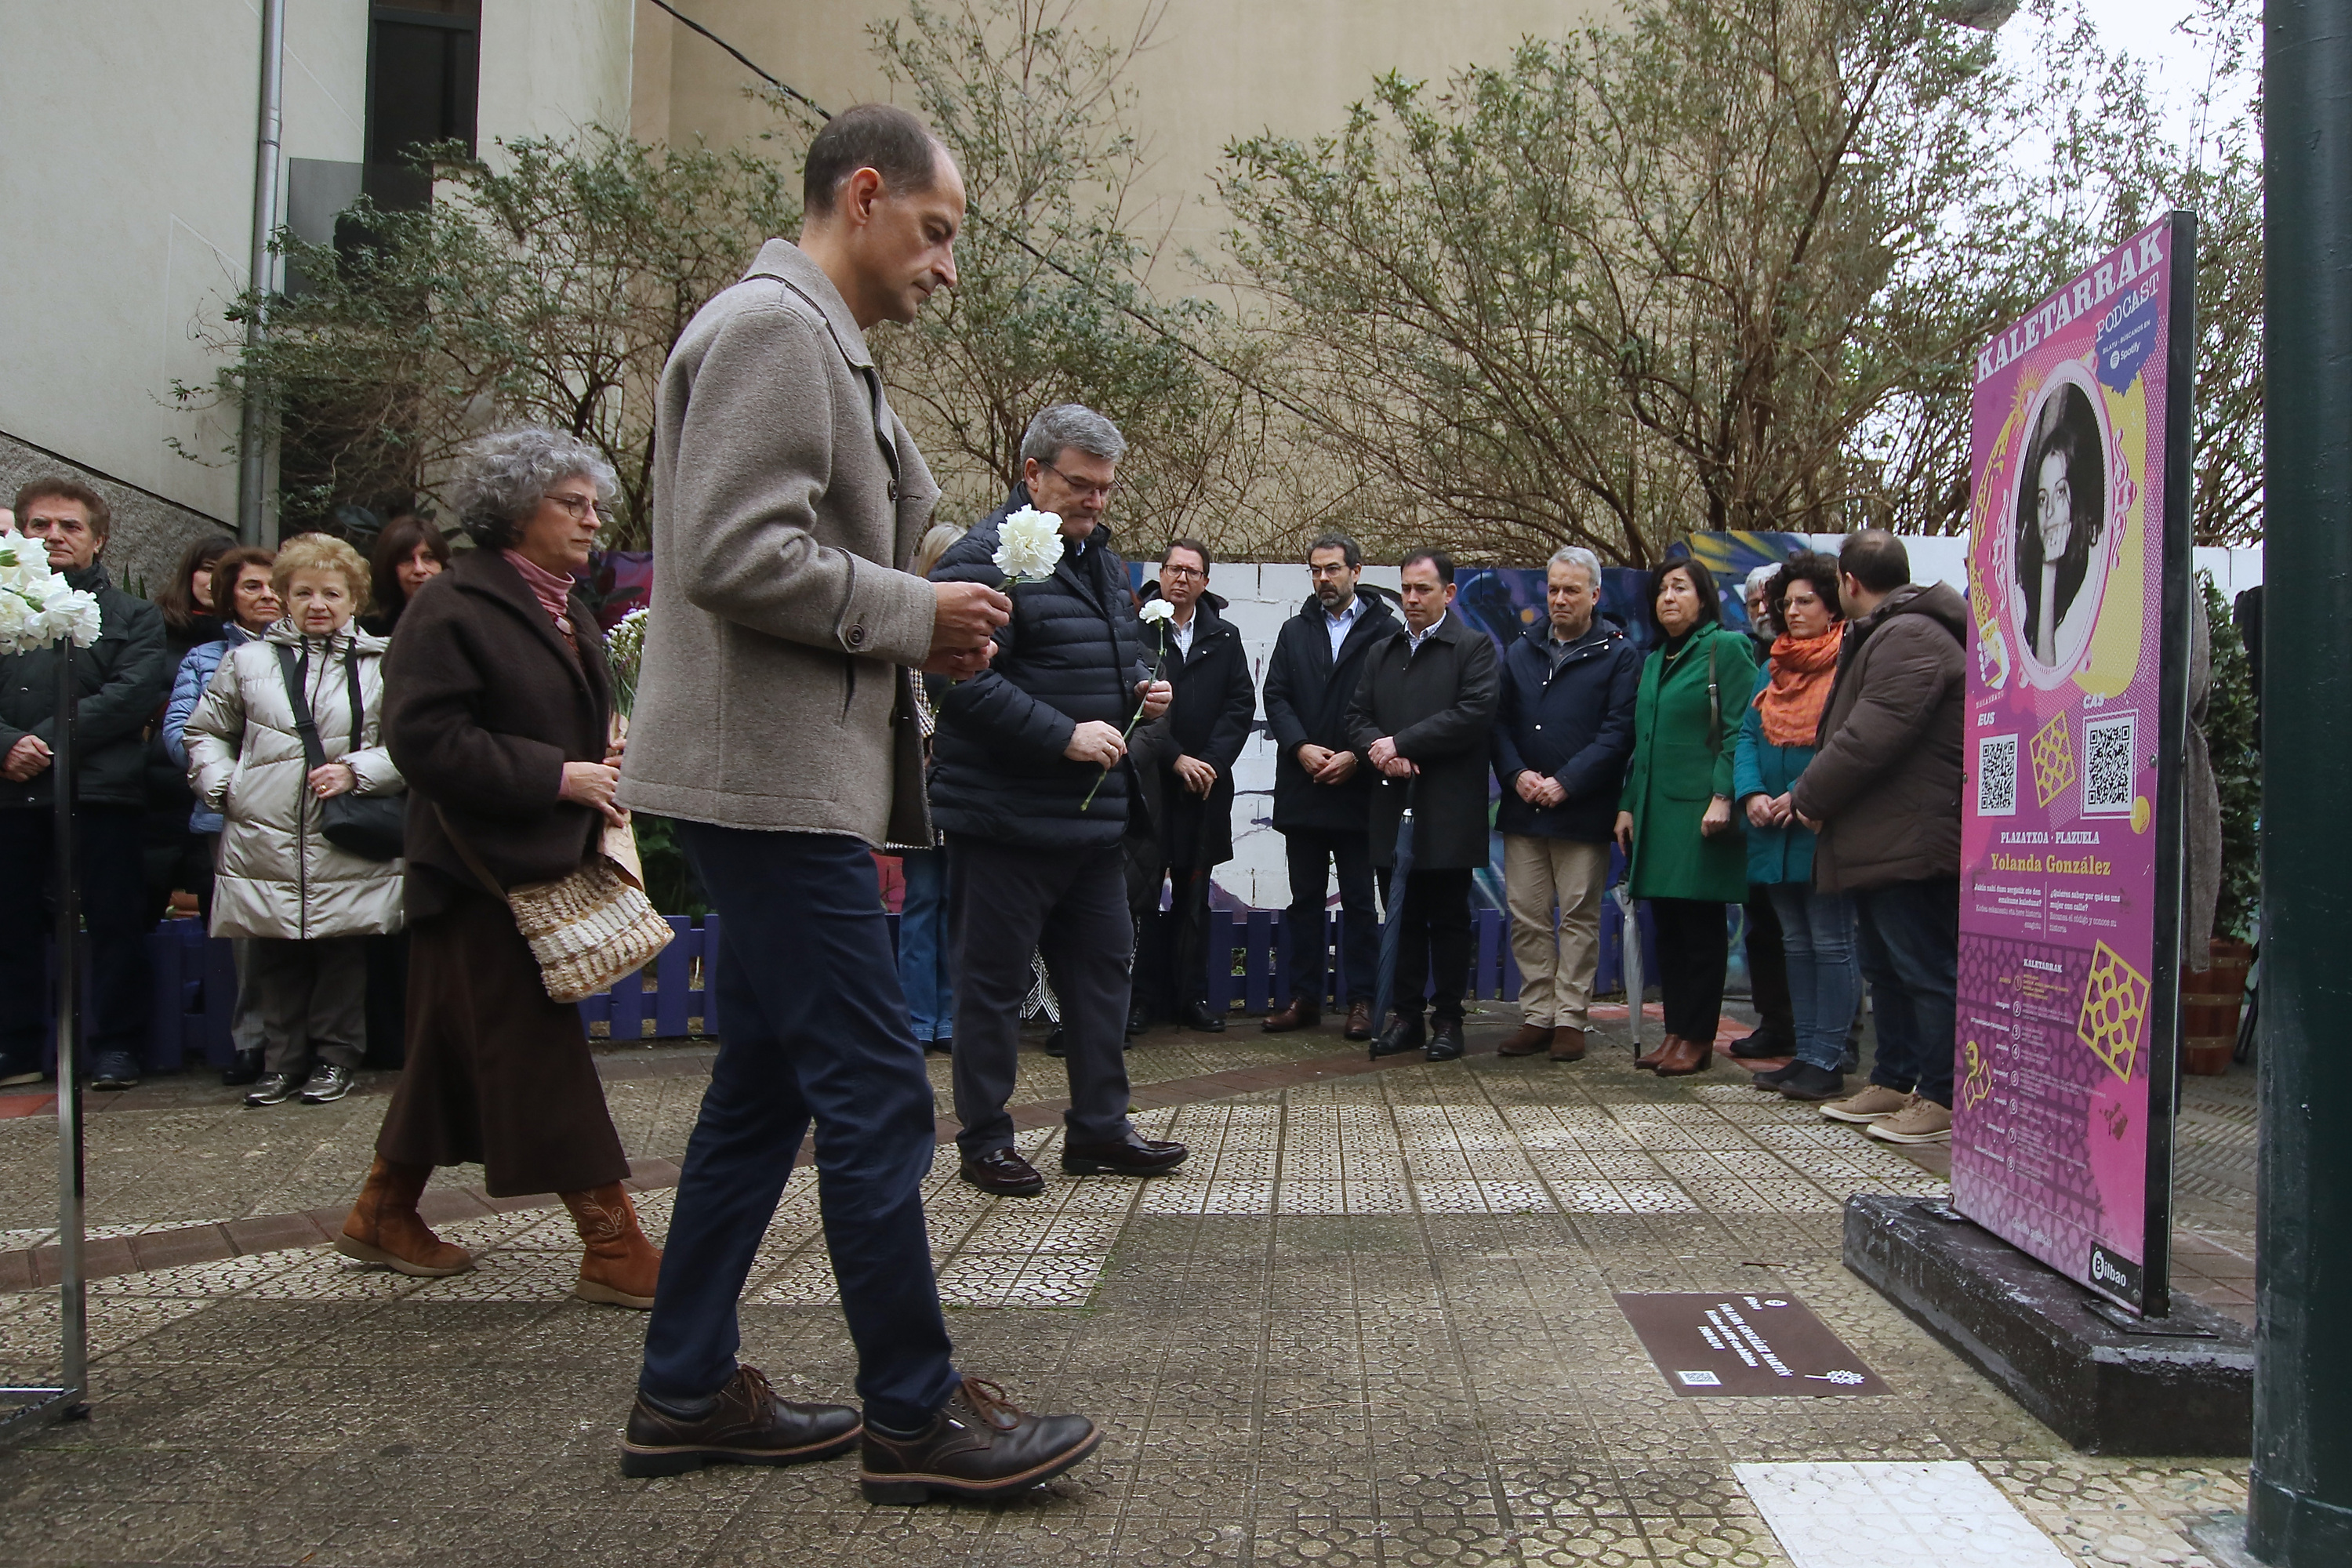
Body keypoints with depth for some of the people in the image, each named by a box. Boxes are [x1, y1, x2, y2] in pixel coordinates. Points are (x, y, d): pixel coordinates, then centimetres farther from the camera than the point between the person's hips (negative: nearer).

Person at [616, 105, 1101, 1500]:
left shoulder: (818, 343, 22)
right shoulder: (771, 326, -10)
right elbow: (732, 556, -21)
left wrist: (920, 636, 11)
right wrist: (914, 614, -12)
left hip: (799, 781, 11)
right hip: (773, 776, -11)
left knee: (763, 1091, 13)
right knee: (878, 1095, -6)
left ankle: (688, 1392, 23)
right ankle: (916, 1413, 5)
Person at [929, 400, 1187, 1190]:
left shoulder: (1102, 558, 16)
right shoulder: (985, 558, -13)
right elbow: (965, 682, -23)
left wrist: (1142, 687, 7)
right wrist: (1064, 735, -24)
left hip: (1094, 813, 9)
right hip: (1006, 819, -9)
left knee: (1103, 967, 13)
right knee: (994, 981, 2)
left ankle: (1098, 1128, 25)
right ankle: (985, 1142, 15)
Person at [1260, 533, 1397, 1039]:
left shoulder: (1385, 631, -1)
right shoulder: (1295, 631, 13)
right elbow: (1275, 695, 6)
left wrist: (1356, 756, -15)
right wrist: (1301, 747, -10)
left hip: (1359, 788, -4)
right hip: (1302, 787, 4)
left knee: (1359, 901, 3)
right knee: (1305, 898, 9)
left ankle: (1360, 999, 10)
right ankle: (1304, 997, 16)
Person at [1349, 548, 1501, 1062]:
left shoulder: (1474, 647, -1)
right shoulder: (1382, 653, 18)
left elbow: (1475, 712, -15)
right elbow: (1357, 716, 12)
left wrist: (1401, 742, -15)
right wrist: (1380, 751, -10)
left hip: (1448, 810, -5)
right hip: (1392, 808, 5)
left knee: (1448, 918, 3)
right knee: (1401, 916, 8)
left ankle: (1447, 1018, 12)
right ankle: (1404, 1014, 16)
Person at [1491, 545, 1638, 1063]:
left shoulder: (1618, 653, 0)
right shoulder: (1522, 652, 14)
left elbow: (1618, 731, -8)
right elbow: (1499, 722, 10)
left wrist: (1565, 783, -15)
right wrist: (1517, 774, -7)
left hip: (1583, 811, -4)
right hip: (1523, 808, 4)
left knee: (1579, 917, 2)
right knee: (1526, 915, 5)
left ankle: (1570, 1020, 9)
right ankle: (1537, 1016, 13)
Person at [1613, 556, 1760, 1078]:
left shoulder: (1726, 649, -3)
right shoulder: (1654, 660, 19)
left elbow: (1739, 730, -11)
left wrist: (1723, 795, -20)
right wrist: (1627, 805, 14)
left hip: (1700, 810, -7)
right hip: (1655, 810, 7)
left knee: (1700, 925, -2)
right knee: (1667, 925, 9)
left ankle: (1698, 1039, 5)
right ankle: (1675, 1031, 15)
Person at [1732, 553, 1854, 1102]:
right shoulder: (1771, 670, 14)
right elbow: (1747, 734, 10)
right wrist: (1750, 793, -7)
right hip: (1774, 831, 8)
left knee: (1830, 943, -2)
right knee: (1796, 943, 13)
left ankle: (1827, 1062, 3)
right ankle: (1805, 1053, 21)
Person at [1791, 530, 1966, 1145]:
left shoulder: (1909, 638, -17)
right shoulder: (1884, 635, 20)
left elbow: (1870, 740, -23)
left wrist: (1809, 798, -11)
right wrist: (1815, 795, 15)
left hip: (1912, 841, -12)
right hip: (1883, 839, 12)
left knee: (1926, 969, -5)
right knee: (1886, 965, 17)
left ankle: (1944, 1099, 2)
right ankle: (1893, 1082, 27)